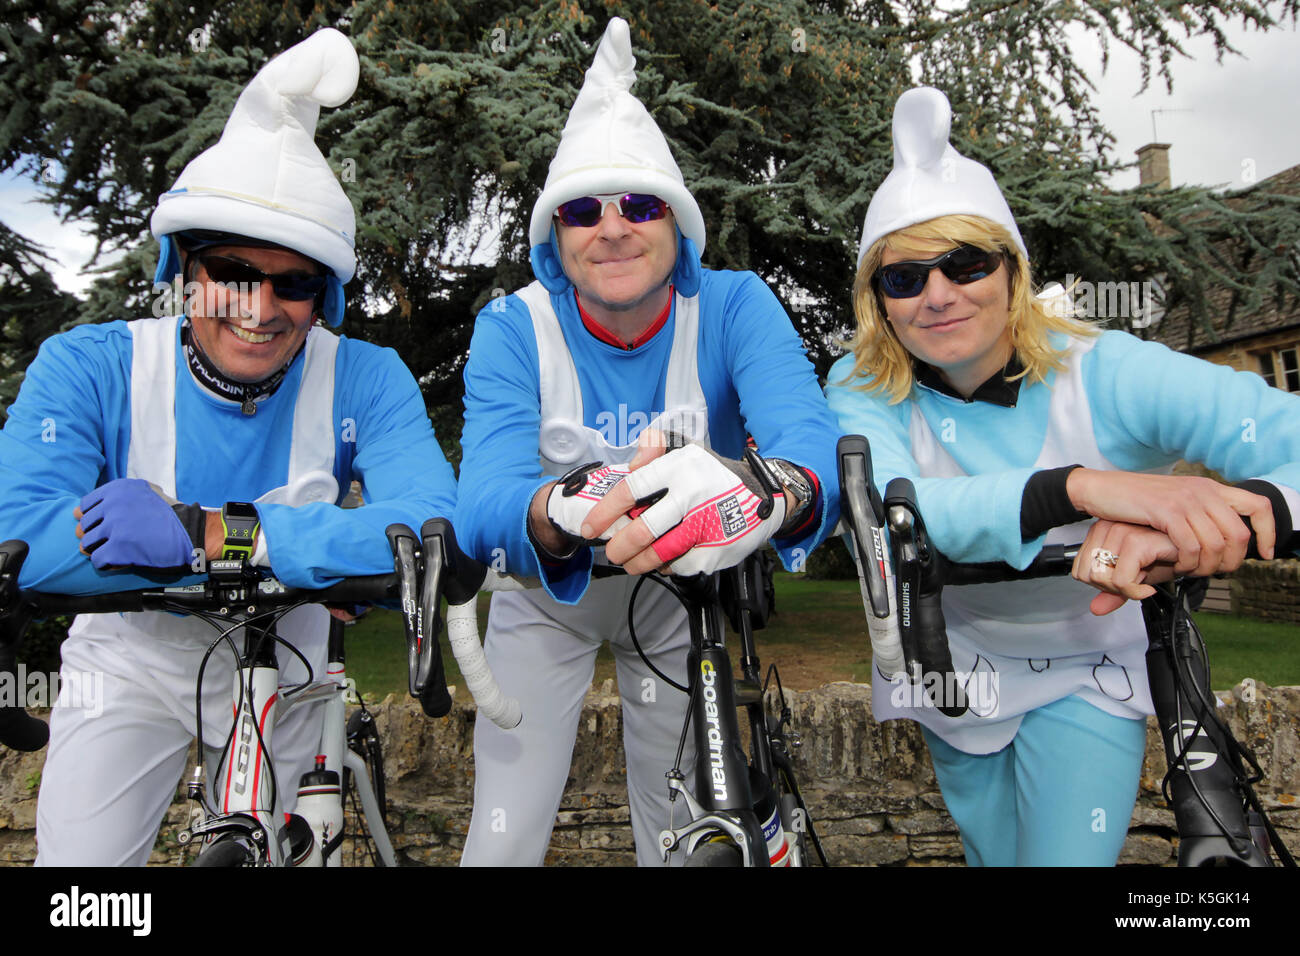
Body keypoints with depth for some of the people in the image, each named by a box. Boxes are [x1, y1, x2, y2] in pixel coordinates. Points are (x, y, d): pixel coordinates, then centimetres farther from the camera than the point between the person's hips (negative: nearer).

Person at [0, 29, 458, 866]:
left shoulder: (365, 381, -23)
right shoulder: (89, 367, -22)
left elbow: (434, 530, -38)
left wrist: (215, 533, -44)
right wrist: (308, 545, -41)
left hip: (278, 665, 1)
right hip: (130, 658, 0)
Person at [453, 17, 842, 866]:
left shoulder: (733, 307, -21)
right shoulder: (515, 328, -21)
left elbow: (812, 433, -37)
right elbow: (482, 501, -35)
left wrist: (775, 490, -62)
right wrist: (565, 513, -60)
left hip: (682, 598, 1)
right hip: (546, 599, 0)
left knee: (683, 834, 12)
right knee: (505, 838, 2)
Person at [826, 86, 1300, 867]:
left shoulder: (1107, 375, -25)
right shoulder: (861, 392, -20)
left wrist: (1209, 519, -57)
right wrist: (1078, 488, -53)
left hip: (1084, 673, -1)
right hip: (955, 667, 2)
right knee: (993, 853, 18)